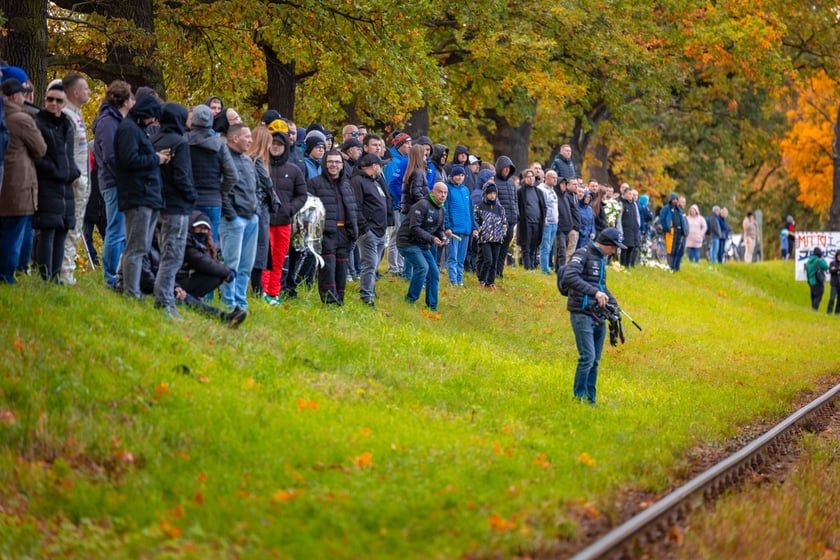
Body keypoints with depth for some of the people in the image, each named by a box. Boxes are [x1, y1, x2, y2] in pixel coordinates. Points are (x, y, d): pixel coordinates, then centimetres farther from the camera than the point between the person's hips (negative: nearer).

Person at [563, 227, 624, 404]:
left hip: (598, 316, 9)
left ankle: (590, 398, 16)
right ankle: (579, 395, -5)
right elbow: (569, 277, -26)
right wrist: (595, 292, -30)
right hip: (582, 314, -9)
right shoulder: (583, 254, -10)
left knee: (595, 360, 10)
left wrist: (613, 303, 13)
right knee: (587, 357, -14)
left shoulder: (602, 258, 18)